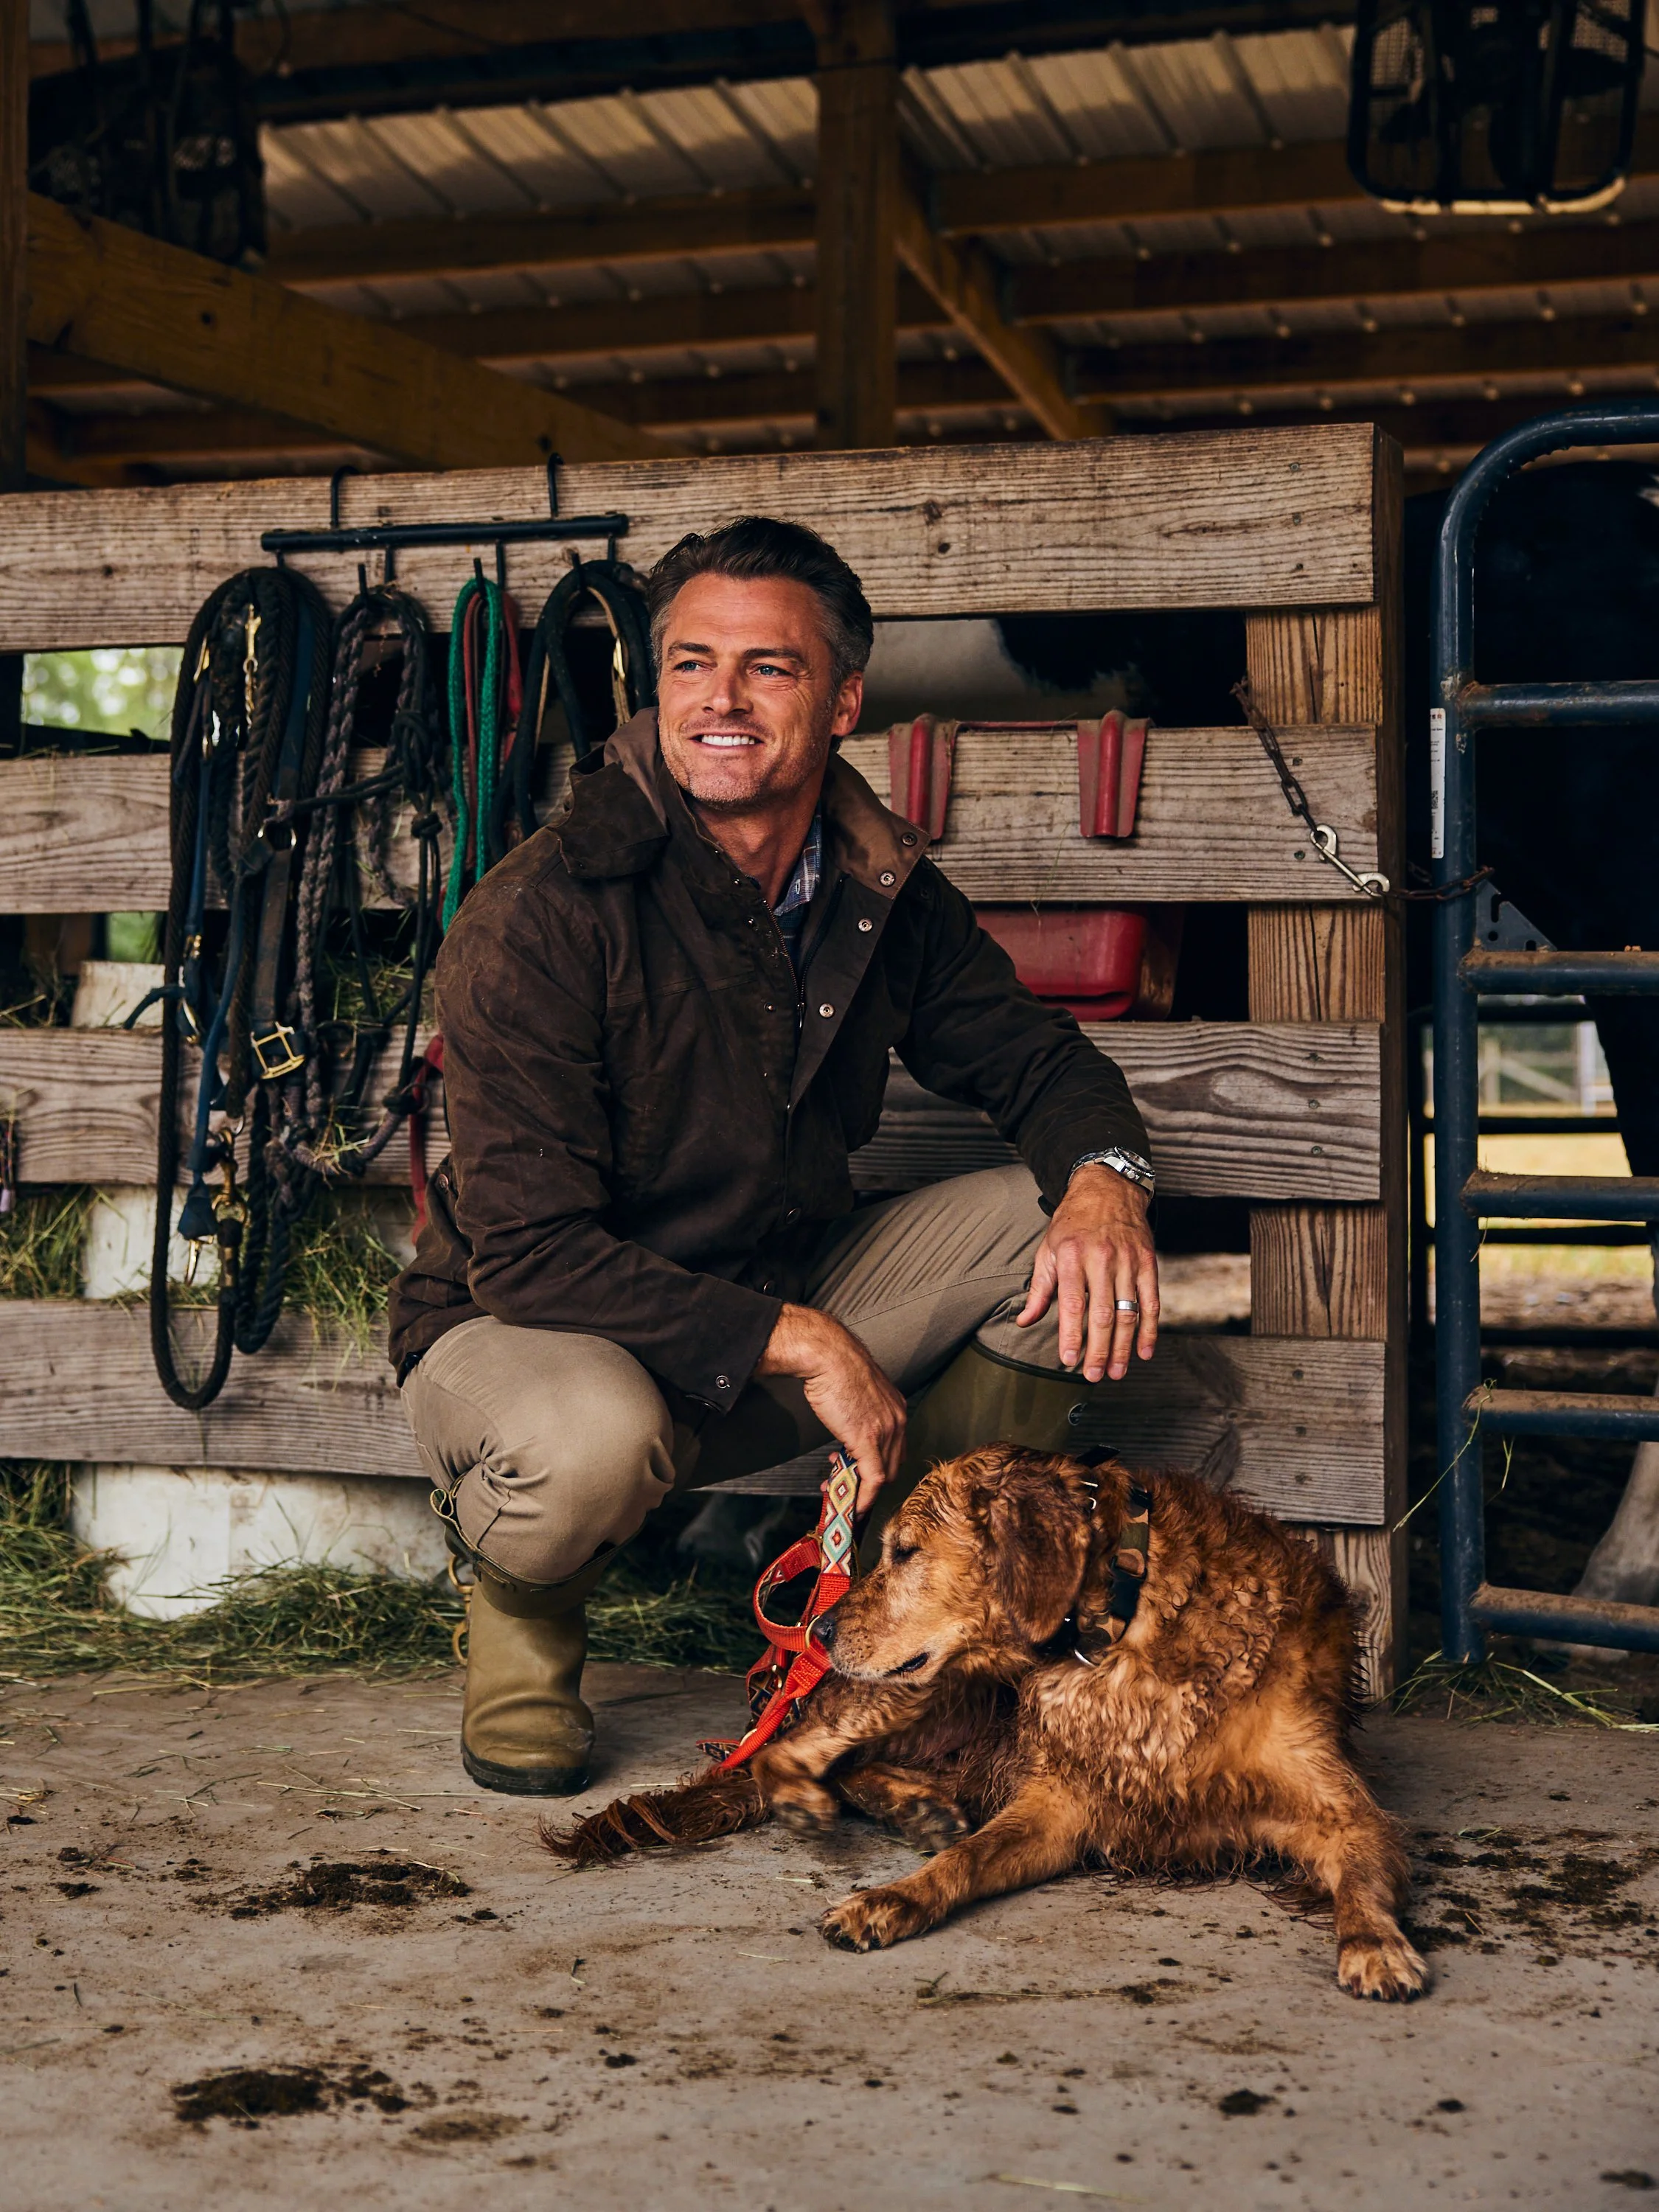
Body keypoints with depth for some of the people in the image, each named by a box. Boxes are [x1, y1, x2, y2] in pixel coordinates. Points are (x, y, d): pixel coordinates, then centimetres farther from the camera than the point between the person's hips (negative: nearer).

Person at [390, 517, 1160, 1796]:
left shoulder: (886, 892, -3)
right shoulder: (541, 919, -22)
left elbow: (1037, 1058, 8)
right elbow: (529, 1254, -25)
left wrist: (1102, 1177, -17)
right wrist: (801, 1345, -29)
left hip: (791, 1308, 6)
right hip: (524, 1327, -6)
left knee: (1066, 1230, -10)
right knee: (590, 1441, -41)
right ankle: (520, 1607, -2)